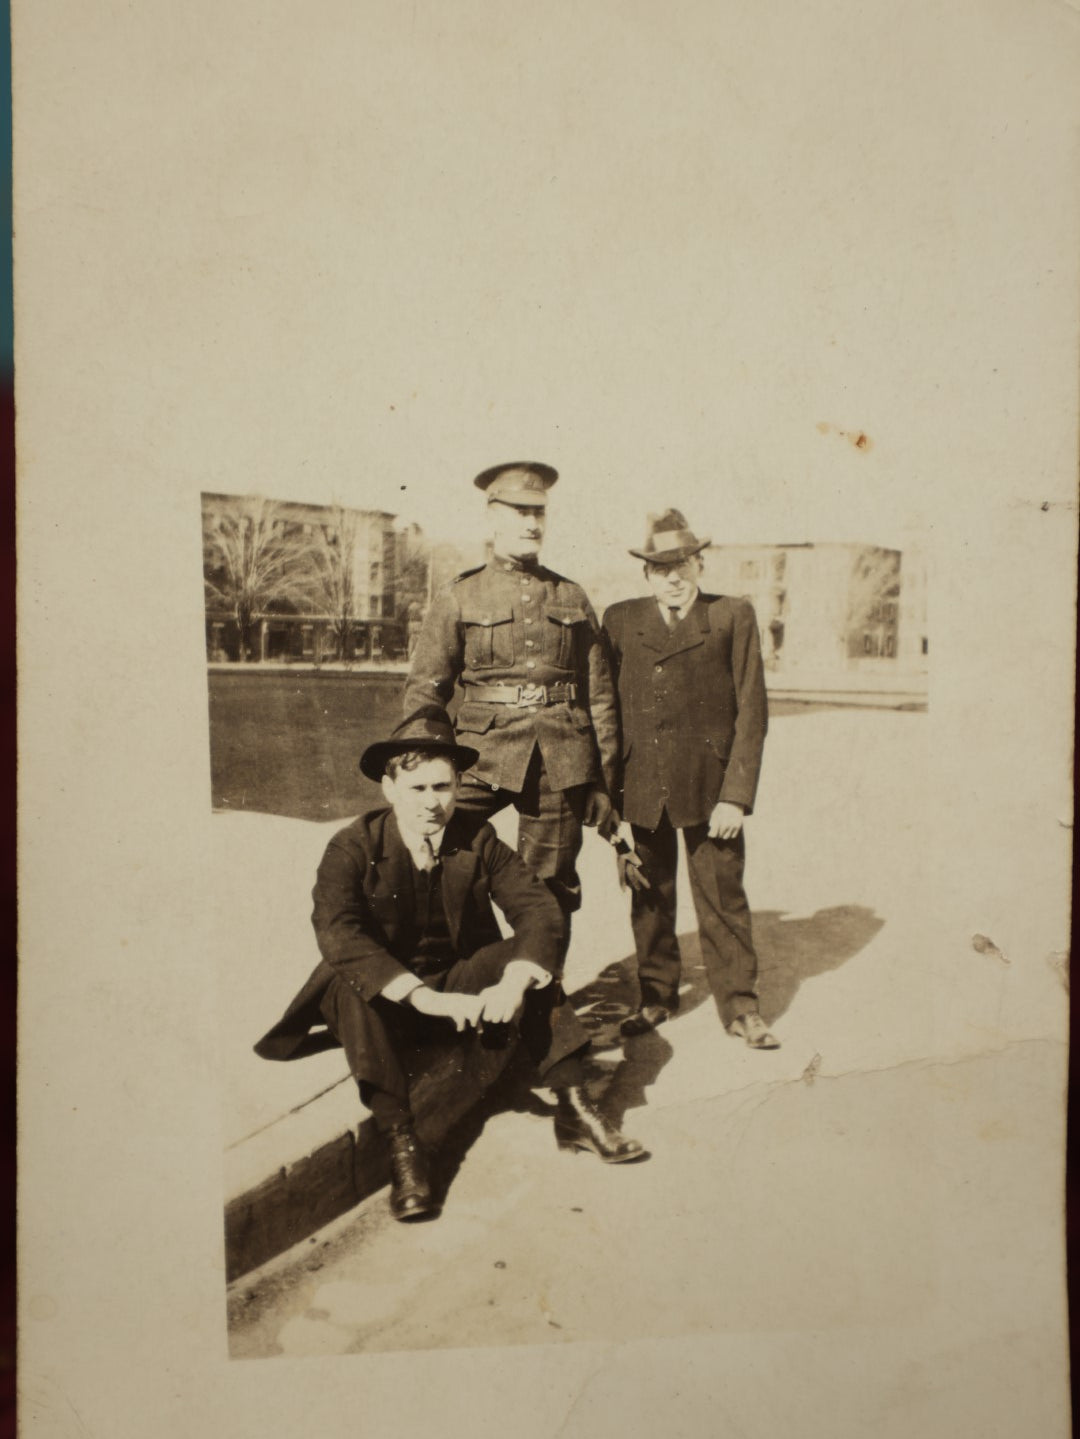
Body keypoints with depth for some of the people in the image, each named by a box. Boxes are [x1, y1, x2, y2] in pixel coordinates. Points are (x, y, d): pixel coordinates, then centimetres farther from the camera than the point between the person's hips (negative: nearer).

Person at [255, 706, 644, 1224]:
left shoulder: (478, 840, -6)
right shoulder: (352, 848, -14)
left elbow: (538, 906, -15)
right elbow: (336, 932, -31)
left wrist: (513, 983, -35)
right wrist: (423, 997, -41)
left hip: (459, 983, 3)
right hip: (380, 1000, -2)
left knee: (531, 958, -21)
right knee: (350, 983, -34)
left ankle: (574, 1109, -17)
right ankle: (400, 1142, -31)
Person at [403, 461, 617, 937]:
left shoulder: (573, 597, 12)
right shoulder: (459, 598, 6)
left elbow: (600, 695, 12)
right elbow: (423, 691, 5)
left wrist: (604, 781, 8)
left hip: (561, 762, 2)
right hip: (485, 752, -1)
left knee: (551, 891, 6)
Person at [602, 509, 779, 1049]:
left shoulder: (733, 617, 2)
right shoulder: (620, 620, 9)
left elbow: (752, 712, -1)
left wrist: (737, 796, -8)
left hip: (710, 788, -2)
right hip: (640, 789, 2)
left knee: (723, 899, 6)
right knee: (649, 899, 12)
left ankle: (739, 1007, 21)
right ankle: (656, 997, 29)